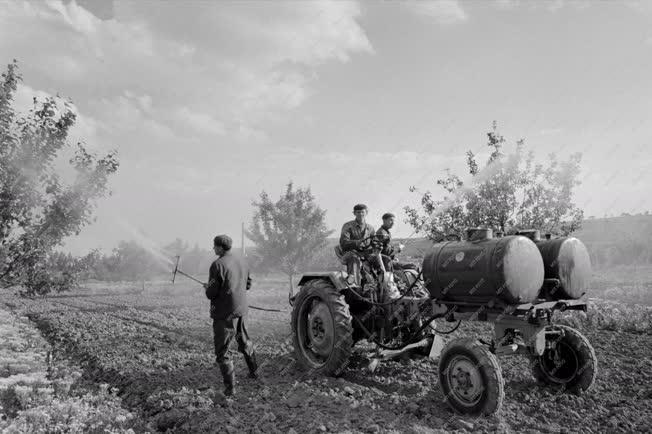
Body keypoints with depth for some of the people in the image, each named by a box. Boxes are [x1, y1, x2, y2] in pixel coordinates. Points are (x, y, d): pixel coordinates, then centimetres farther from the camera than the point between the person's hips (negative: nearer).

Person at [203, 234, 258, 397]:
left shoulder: (218, 265, -17)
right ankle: (254, 371, 41)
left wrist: (207, 288, 4)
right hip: (241, 309, 7)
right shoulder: (241, 261, 5)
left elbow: (211, 293, -17)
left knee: (222, 350, 3)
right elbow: (248, 284, 16)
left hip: (225, 312, -7)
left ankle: (229, 388, 4)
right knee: (244, 341, 26)